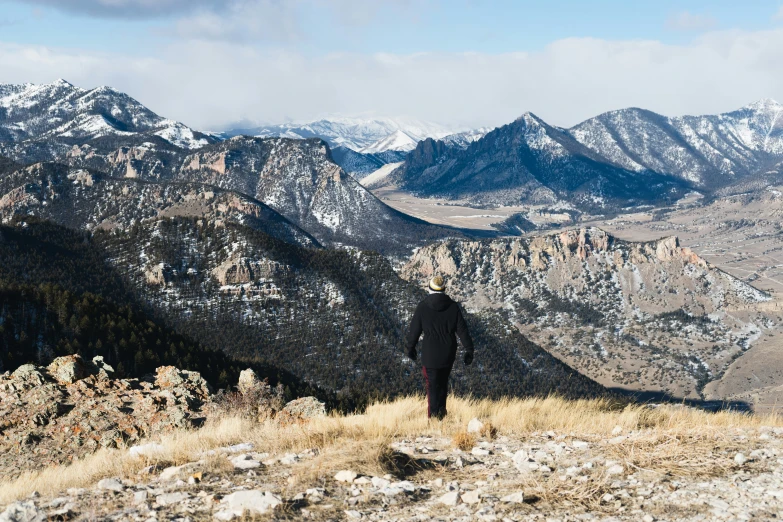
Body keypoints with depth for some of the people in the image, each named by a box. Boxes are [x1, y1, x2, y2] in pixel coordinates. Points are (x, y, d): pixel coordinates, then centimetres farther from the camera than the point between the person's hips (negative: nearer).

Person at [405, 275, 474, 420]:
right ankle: (441, 412, 26)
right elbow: (462, 329, -1)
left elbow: (414, 329, -1)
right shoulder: (453, 307, -2)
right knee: (443, 382, 20)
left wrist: (410, 347, 14)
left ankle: (433, 416, -1)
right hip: (448, 354, 3)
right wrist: (469, 350, 5)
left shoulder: (423, 307, -8)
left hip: (430, 355, -3)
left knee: (432, 386, 1)